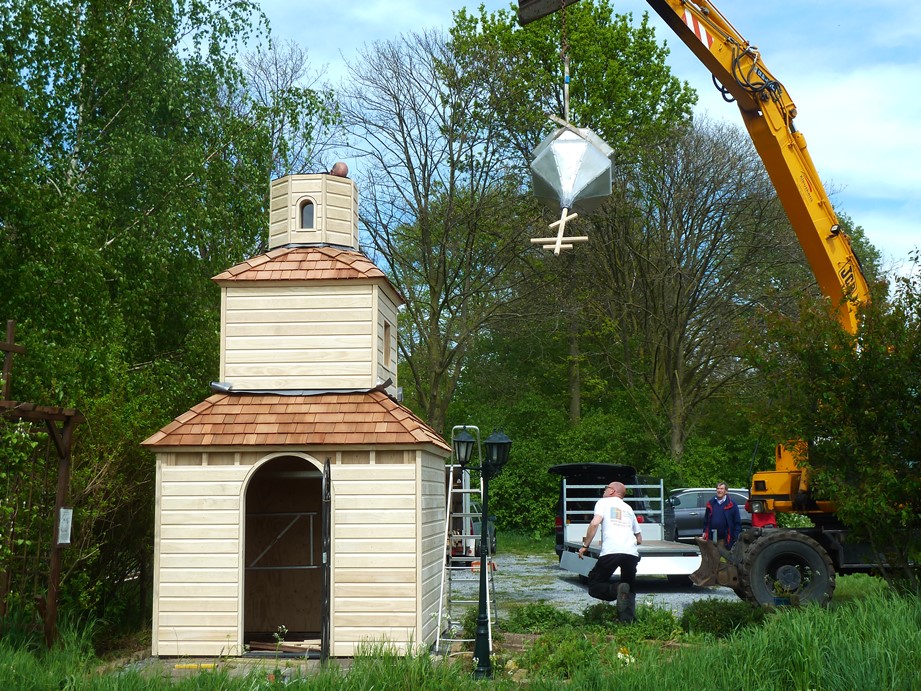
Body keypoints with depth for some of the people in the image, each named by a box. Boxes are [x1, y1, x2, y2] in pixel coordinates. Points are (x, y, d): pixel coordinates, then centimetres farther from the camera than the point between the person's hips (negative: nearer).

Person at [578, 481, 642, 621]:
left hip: (611, 552, -4)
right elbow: (639, 539, 30)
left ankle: (616, 591, -23)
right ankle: (628, 619, -7)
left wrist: (585, 545, 3)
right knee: (629, 587, 18)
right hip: (632, 553, 4)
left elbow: (595, 523, -3)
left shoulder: (603, 502, 16)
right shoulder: (629, 508, 31)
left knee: (594, 585, 6)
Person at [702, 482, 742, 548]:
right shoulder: (711, 503, 10)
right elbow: (706, 520, 17)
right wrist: (705, 532, 9)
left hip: (726, 540, -4)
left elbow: (737, 522, -4)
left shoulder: (731, 504, -2)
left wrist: (736, 537, -10)